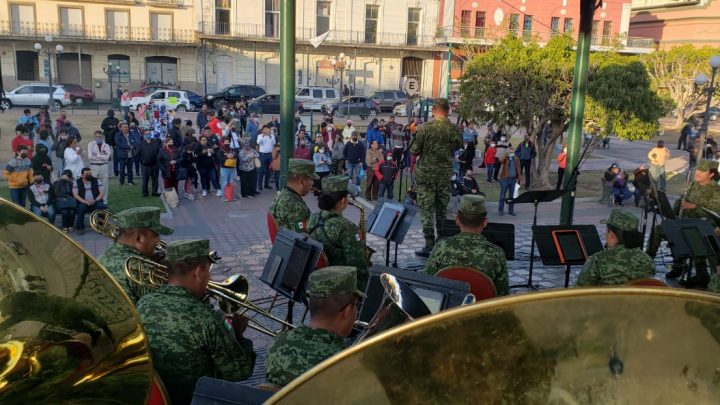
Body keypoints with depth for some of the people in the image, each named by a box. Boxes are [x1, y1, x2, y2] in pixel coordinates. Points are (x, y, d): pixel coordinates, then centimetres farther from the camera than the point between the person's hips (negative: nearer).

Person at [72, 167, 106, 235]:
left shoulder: (97, 181, 8)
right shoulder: (77, 183, 6)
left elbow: (102, 193, 0)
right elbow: (75, 195, -4)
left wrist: (95, 200, -18)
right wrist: (85, 202, -19)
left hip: (95, 203, 1)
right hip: (83, 203, -1)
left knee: (101, 206, -32)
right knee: (81, 207, -34)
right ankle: (80, 228, -18)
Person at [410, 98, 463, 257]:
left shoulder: (425, 128, -13)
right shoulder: (455, 130, -3)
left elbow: (414, 151, -9)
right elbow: (459, 146, 13)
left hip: (426, 174, -3)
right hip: (445, 174, 3)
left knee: (426, 209, 1)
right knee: (442, 209, 14)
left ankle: (429, 245, -1)